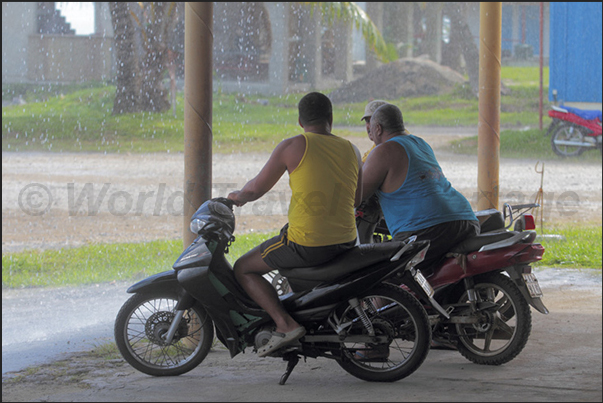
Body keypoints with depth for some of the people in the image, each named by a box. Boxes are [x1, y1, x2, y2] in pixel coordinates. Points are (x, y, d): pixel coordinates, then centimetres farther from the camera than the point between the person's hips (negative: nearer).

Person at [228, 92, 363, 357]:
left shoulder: (293, 146, -8)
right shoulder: (351, 150, 6)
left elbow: (257, 188, -1)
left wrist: (239, 196, 21)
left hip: (306, 243, -6)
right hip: (346, 242, 6)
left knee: (243, 269, 9)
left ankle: (285, 324, -6)